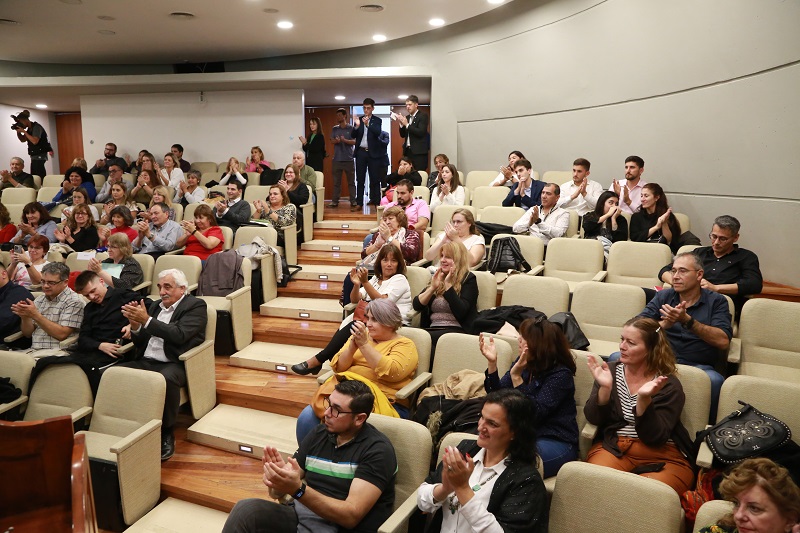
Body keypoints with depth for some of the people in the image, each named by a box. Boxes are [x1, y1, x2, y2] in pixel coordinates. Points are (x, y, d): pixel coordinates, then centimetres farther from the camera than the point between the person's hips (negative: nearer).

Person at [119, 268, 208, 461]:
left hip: (173, 364, -6)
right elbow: (140, 342, 18)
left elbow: (179, 335, -16)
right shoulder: (155, 306, 20)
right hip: (146, 362, 7)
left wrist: (146, 320, -18)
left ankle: (167, 434, -17)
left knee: (166, 380, -38)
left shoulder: (195, 305, 0)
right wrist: (135, 325, -3)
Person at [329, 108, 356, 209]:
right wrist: (336, 141, -15)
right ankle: (334, 201, 11)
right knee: (336, 182, 6)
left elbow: (355, 141, -5)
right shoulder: (335, 128, 11)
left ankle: (353, 202, 5)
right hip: (337, 159, 3)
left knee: (351, 182, 2)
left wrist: (345, 140, -20)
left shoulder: (351, 128, 0)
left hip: (348, 159, -3)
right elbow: (332, 140, 6)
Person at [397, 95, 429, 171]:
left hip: (419, 151, -6)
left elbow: (421, 132, -14)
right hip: (408, 151, 6)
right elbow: (403, 135, 17)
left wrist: (407, 124, -12)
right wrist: (401, 124, 0)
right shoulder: (407, 117, 17)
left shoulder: (423, 116, -2)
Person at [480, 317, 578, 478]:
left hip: (556, 443, -6)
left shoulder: (561, 374, -13)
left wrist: (516, 377, -26)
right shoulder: (523, 363, 8)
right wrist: (492, 362, -8)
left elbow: (535, 414, -21)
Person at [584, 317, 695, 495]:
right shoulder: (610, 370, 6)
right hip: (613, 448, 2)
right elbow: (594, 418, -1)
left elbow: (654, 437, -12)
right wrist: (605, 388, -18)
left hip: (662, 457, -1)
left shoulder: (669, 385, -3)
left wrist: (643, 399, -27)